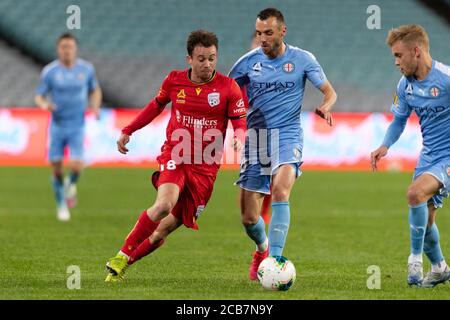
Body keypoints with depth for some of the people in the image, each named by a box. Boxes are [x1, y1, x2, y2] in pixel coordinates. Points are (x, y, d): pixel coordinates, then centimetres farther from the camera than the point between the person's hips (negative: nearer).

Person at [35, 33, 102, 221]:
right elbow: (38, 96, -1)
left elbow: (95, 90, 16)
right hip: (57, 126, 0)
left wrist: (95, 106, -3)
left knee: (76, 165, -16)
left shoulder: (86, 69, -1)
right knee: (57, 168, 2)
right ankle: (62, 206, 23)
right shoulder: (49, 71, -6)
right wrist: (44, 105, -24)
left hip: (77, 127, 0)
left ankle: (71, 184, 20)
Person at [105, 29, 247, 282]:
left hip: (205, 167, 1)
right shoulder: (174, 81, 2)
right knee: (164, 205, -30)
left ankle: (123, 264, 19)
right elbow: (156, 106, 20)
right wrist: (128, 131, 20)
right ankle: (122, 256, -16)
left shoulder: (228, 87, -4)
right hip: (174, 157, -1)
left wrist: (239, 139, -25)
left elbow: (240, 124, -2)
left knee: (167, 227, 0)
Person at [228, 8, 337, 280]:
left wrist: (325, 108, -18)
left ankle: (274, 260, -31)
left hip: (288, 135, -2)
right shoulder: (248, 62, 2)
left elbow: (330, 92, 4)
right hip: (256, 137, 2)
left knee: (280, 189, -31)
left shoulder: (302, 59, 0)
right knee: (249, 218, 1)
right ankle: (262, 248, 37)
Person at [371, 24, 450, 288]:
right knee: (425, 218, 11)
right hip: (429, 155, 7)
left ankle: (416, 257, -13)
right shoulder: (406, 86, 3)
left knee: (416, 192, -28)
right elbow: (399, 120, 18)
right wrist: (385, 146, 1)